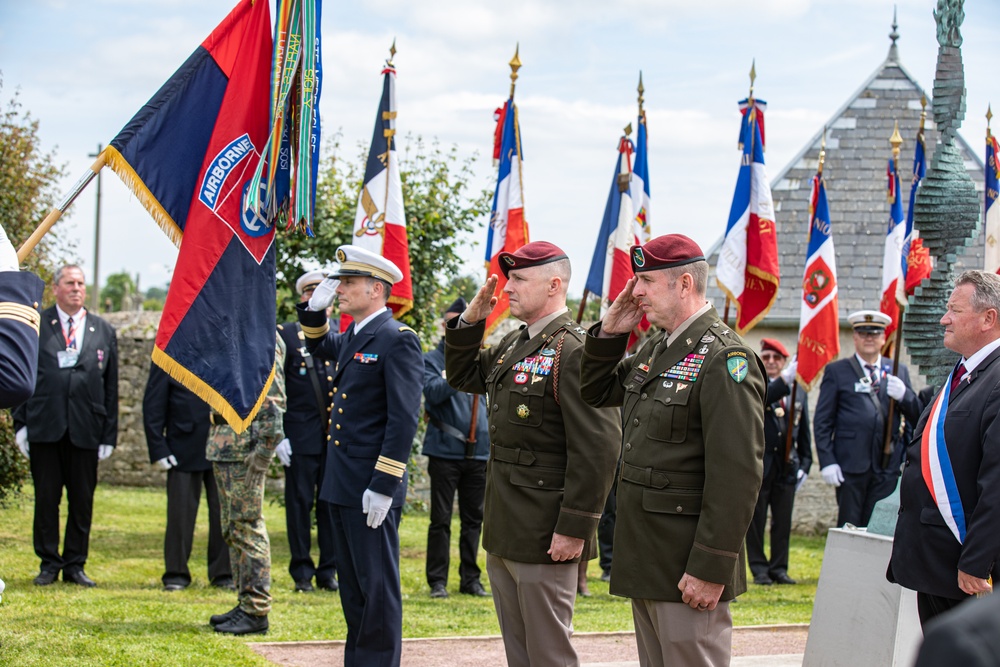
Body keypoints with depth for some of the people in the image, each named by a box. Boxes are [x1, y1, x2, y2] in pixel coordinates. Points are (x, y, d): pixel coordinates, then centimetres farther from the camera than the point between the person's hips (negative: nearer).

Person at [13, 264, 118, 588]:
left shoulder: (104, 332, 12)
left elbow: (111, 387, 11)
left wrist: (109, 435, 6)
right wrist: (20, 423, -1)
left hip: (85, 431, 1)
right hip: (44, 428, -1)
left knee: (82, 500, 4)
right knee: (46, 498, 3)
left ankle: (75, 564, 14)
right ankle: (48, 563, 13)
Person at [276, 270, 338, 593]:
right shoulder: (285, 334, 2)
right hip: (300, 436, -2)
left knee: (332, 504, 5)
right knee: (300, 503, 2)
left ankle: (328, 570, 14)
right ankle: (302, 572, 12)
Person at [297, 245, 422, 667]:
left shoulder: (397, 340, -14)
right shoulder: (351, 338, 13)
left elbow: (404, 419, -19)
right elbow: (319, 348, 37)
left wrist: (383, 486, -21)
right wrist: (314, 311, 16)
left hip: (372, 490, -9)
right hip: (342, 487, 9)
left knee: (378, 588, -2)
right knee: (352, 586, 16)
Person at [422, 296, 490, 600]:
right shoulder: (431, 360, 1)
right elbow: (433, 392, -17)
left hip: (478, 451, 4)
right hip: (445, 451, -4)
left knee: (473, 518, 9)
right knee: (441, 519, -1)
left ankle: (470, 578, 17)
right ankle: (438, 580, 5)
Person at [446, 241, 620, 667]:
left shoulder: (575, 351, -18)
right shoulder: (515, 345, 12)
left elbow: (597, 448, -22)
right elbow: (463, 376, 26)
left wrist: (574, 528, -23)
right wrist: (469, 321, 9)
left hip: (543, 533, -9)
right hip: (504, 532, 9)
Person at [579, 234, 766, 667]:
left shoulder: (725, 359, -17)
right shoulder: (654, 351, 12)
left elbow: (737, 476, -22)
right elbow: (597, 393, 26)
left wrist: (711, 569, -24)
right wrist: (610, 331, 9)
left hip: (687, 565, -9)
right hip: (644, 558, 9)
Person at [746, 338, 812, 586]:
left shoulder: (798, 391, 11)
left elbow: (804, 431, 13)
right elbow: (757, 401, -26)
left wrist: (805, 463, 7)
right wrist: (785, 380, -37)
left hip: (787, 466, 3)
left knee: (783, 522, 6)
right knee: (756, 521, 2)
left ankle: (779, 568, 14)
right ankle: (759, 569, 9)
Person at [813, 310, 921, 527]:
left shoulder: (899, 371, 15)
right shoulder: (836, 371, 7)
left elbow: (917, 417, 11)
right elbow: (822, 422, 3)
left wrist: (904, 395, -9)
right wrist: (827, 461, -7)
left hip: (887, 467, 2)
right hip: (851, 466, -2)